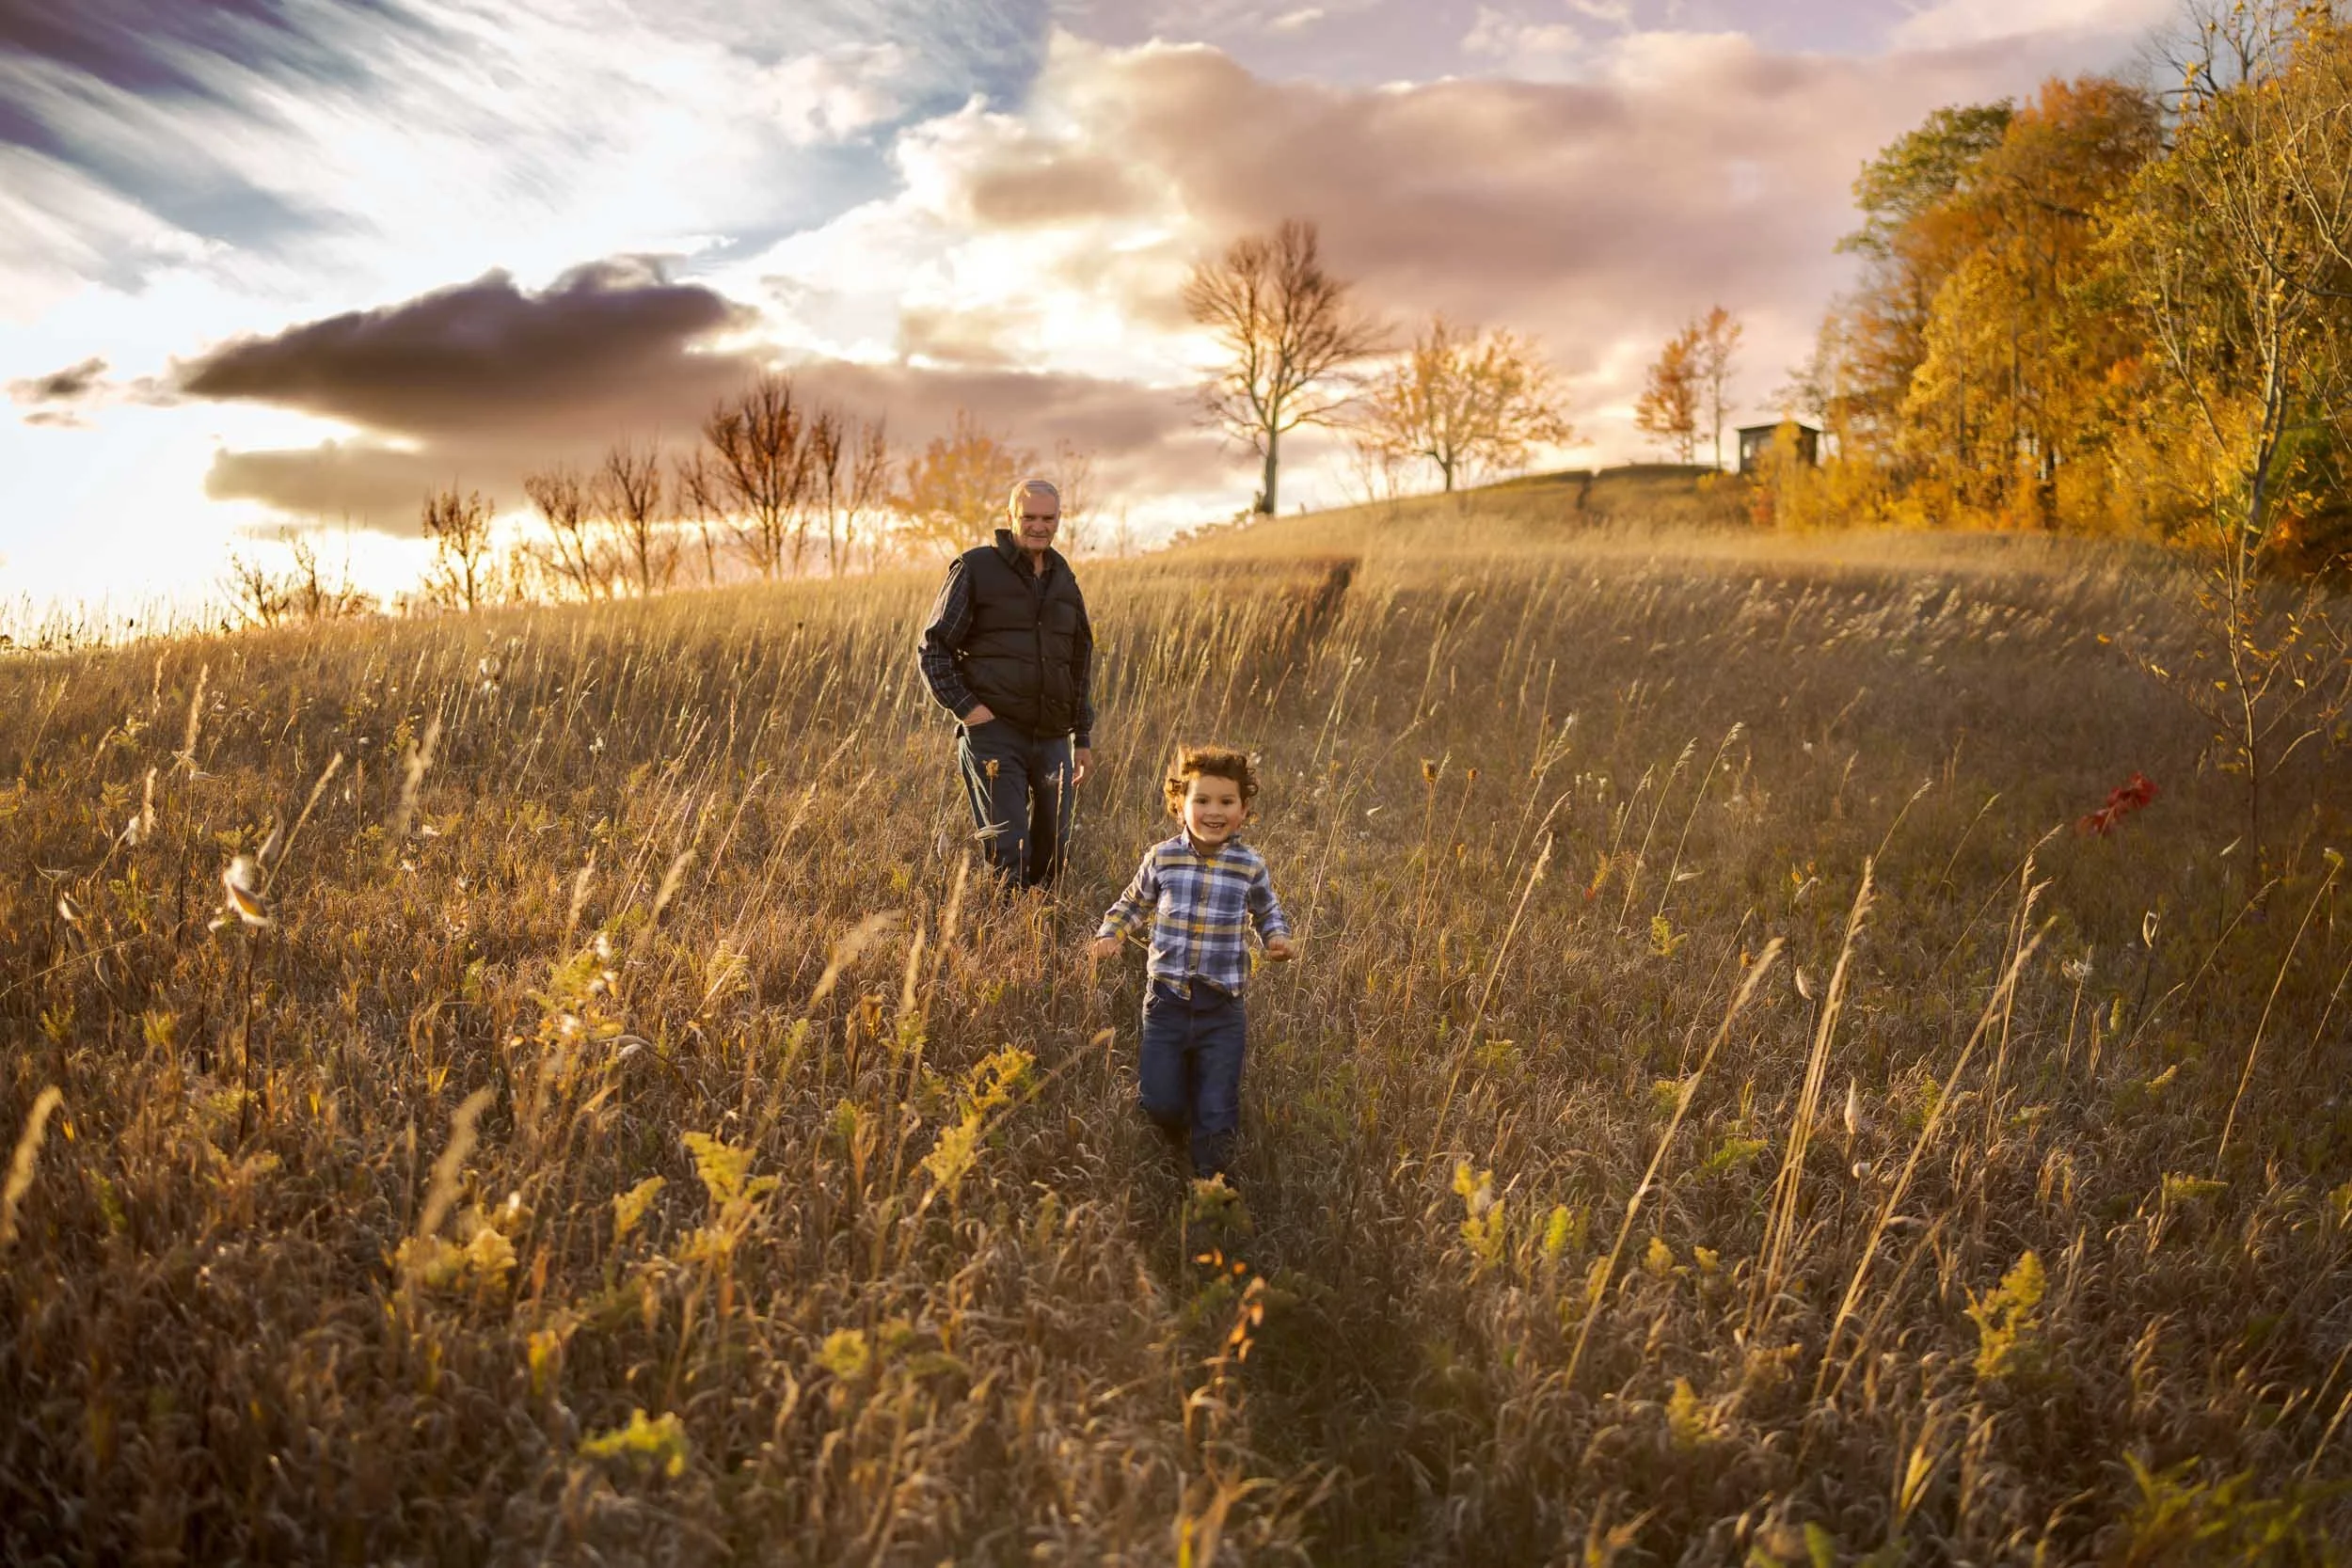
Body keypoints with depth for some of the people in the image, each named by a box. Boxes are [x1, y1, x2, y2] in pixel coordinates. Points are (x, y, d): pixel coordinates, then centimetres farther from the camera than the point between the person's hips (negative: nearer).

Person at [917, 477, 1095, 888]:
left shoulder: (1064, 582, 16)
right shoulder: (975, 569, -1)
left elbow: (1080, 663, 23)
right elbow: (933, 647, -1)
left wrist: (1083, 738, 20)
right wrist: (964, 706, -14)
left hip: (1052, 738, 5)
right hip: (993, 732, -5)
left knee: (1052, 856, 8)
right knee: (1007, 855, -10)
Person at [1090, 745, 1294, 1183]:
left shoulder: (1251, 866, -3)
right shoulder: (1161, 858, -2)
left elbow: (1267, 912, 15)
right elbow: (1134, 903, 15)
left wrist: (1278, 938, -6)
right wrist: (1109, 934, -2)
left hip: (1222, 1010, -1)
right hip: (1167, 1002, 1)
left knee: (1216, 1113, 1)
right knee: (1159, 1105, 3)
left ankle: (1211, 1177, 25)